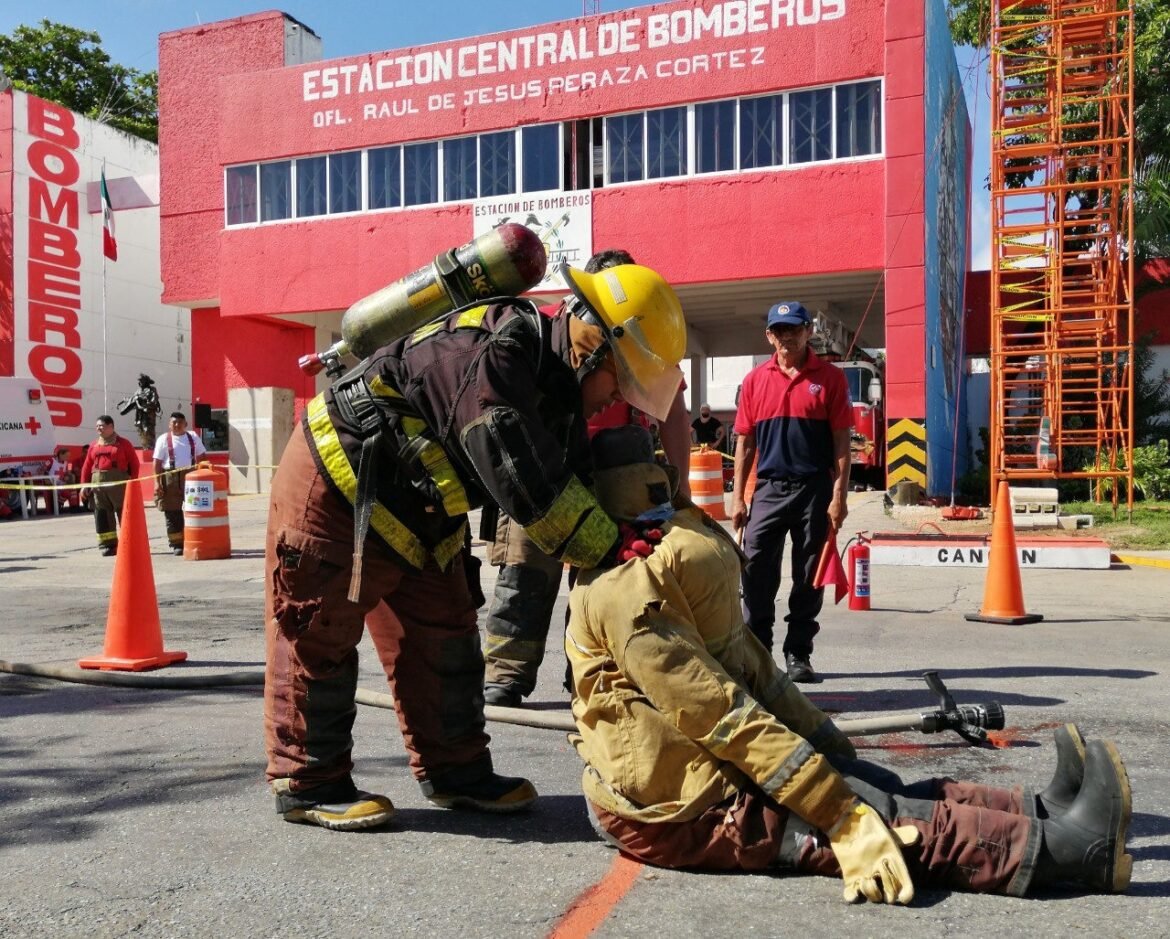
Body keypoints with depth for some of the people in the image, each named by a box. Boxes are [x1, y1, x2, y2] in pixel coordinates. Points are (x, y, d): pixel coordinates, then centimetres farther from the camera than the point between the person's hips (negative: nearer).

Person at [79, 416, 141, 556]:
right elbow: (87, 466, 12)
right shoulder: (94, 446, 15)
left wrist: (132, 482, -8)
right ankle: (107, 545, 12)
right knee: (102, 516, 5)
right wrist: (84, 485, 5)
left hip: (119, 483, -4)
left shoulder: (123, 443, 3)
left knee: (125, 514, 0)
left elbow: (134, 463, 0)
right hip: (98, 484, 4)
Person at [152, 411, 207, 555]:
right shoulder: (163, 440, 3)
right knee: (172, 513, 0)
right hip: (170, 478, -2)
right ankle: (176, 544, 6)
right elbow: (157, 463, 0)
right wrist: (157, 482, -8)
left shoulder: (193, 438, 12)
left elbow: (201, 457, 13)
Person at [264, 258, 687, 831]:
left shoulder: (555, 396, 1)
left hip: (410, 513, 9)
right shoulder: (494, 352, -30)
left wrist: (628, 539, -13)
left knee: (443, 633, 9)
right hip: (333, 484, -9)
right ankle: (307, 783, 15)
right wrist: (609, 546, -31)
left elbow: (571, 482, 1)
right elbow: (518, 472, -37)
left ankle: (454, 771, 20)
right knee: (318, 637, 1)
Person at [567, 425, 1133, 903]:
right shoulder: (626, 594, -21)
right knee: (879, 813, -14)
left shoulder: (657, 571, 11)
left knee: (882, 788, 0)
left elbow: (755, 670, 11)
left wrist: (836, 751, 8)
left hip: (703, 771, 9)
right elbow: (725, 717, -25)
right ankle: (1062, 846, -12)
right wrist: (845, 819, -24)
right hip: (673, 813, -9)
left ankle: (1041, 811, 2)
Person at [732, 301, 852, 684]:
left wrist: (839, 496, -8)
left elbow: (842, 443, 0)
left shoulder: (830, 378, 2)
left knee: (809, 578, 6)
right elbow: (745, 442, 9)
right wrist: (737, 497, 3)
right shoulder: (755, 380, 8)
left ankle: (798, 655, 17)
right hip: (768, 489, 2)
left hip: (815, 490, -1)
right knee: (756, 574, -1)